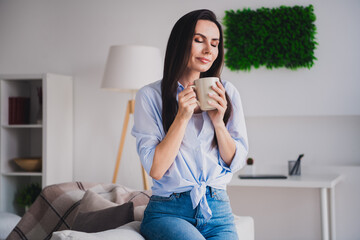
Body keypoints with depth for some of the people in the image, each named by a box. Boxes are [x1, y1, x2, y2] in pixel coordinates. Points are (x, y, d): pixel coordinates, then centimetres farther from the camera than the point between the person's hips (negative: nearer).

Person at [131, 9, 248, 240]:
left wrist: (218, 121, -8)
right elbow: (155, 169, -7)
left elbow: (236, 162, 7)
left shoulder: (228, 93, 8)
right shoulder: (150, 95, -2)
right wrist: (182, 117, -14)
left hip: (217, 210, 3)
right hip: (168, 210, -3)